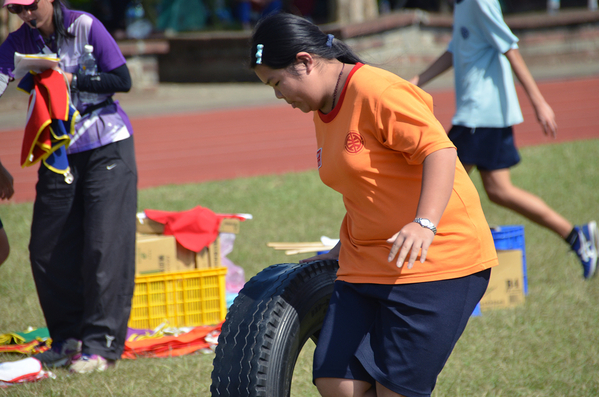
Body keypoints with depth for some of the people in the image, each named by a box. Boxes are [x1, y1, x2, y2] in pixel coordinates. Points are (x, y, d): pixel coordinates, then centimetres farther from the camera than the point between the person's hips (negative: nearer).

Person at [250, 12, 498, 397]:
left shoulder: (376, 91, -15)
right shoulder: (322, 111, 14)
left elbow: (440, 151, -24)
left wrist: (425, 224, -36)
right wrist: (344, 250, 22)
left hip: (436, 260, -9)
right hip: (368, 265, 9)